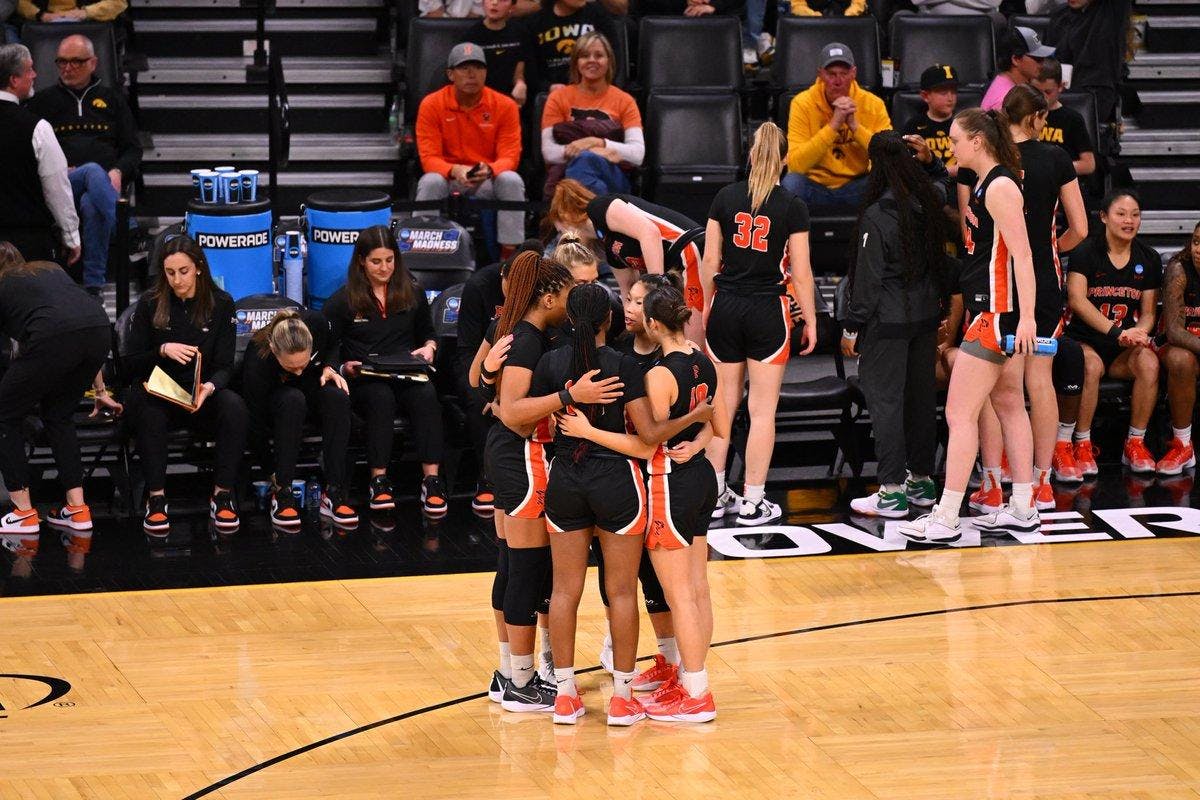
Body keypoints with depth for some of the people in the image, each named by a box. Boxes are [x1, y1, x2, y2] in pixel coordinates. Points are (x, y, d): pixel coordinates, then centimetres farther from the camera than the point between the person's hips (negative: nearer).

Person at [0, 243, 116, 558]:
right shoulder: (50, 270, 35)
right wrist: (101, 391, 37)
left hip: (55, 338, -5)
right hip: (100, 330, 5)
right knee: (58, 414, 25)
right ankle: (77, 510, 20)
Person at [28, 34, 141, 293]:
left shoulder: (112, 99, 24)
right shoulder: (43, 101, 22)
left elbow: (133, 148, 19)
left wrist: (118, 172, -4)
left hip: (104, 182, 0)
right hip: (59, 185, 0)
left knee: (91, 204, -38)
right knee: (93, 171, -37)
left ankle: (93, 285, -40)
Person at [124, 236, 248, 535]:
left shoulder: (220, 304, 3)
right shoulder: (150, 304, 1)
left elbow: (224, 366, 0)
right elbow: (130, 362, 2)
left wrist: (210, 387, -24)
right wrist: (163, 351, -17)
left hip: (201, 398, 1)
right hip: (159, 395, -1)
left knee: (234, 406, -32)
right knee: (146, 406, -37)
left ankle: (222, 495, -24)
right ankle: (156, 497, -34)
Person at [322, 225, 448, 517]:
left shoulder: (413, 293, 15)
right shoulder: (343, 301, 6)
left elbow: (428, 333, 27)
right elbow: (328, 348, 6)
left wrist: (428, 348, 5)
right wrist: (343, 368, -14)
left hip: (407, 373, 2)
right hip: (362, 380, -2)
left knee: (426, 395, -32)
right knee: (381, 397, -37)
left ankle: (432, 479, -39)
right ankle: (379, 480, -36)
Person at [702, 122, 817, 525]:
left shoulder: (725, 197, 0)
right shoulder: (792, 206, -7)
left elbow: (710, 261, 3)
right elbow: (800, 272, -6)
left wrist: (707, 310, 14)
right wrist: (810, 321, 4)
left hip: (725, 308, 3)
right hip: (767, 311, -3)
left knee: (724, 404, 13)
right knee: (762, 411, 3)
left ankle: (715, 494, 17)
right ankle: (752, 503, 4)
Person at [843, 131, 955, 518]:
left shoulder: (877, 216, -16)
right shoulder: (929, 205, 2)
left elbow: (868, 278, -14)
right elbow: (941, 257, 12)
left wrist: (853, 326, -7)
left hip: (887, 322, -7)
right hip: (926, 314, 7)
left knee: (885, 399, -2)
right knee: (921, 395, 14)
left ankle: (892, 491, -3)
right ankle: (921, 481, 23)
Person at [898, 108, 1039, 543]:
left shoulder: (1000, 187, -16)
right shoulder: (985, 184, 13)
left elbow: (1021, 254, -21)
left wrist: (1026, 316, -25)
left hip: (996, 313, -11)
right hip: (995, 314, 11)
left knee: (959, 414, -9)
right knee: (1010, 407, 14)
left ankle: (945, 519, -9)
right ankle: (1022, 509, 21)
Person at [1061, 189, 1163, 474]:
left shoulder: (1149, 259, 8)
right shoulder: (1085, 253, -5)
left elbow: (1148, 313, 10)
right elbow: (1077, 300, -17)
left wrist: (1139, 333, -16)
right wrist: (1117, 332, -28)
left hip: (1124, 351, 3)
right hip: (1086, 342, -3)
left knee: (1149, 363, -29)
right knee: (1090, 366, -36)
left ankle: (1135, 444, -15)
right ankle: (1082, 446, -21)